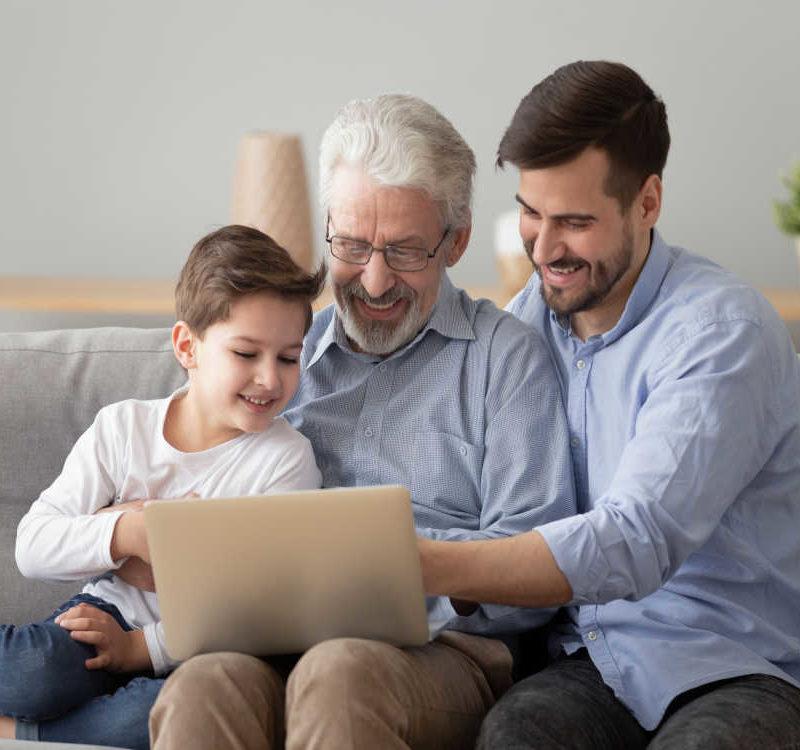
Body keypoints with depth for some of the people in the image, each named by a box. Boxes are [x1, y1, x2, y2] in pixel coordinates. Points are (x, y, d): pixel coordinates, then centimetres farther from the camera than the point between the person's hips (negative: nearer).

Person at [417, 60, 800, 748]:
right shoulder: (529, 319, 12)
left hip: (736, 670, -3)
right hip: (592, 660, 4)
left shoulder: (722, 331, -10)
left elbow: (635, 544, -22)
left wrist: (421, 567, -30)